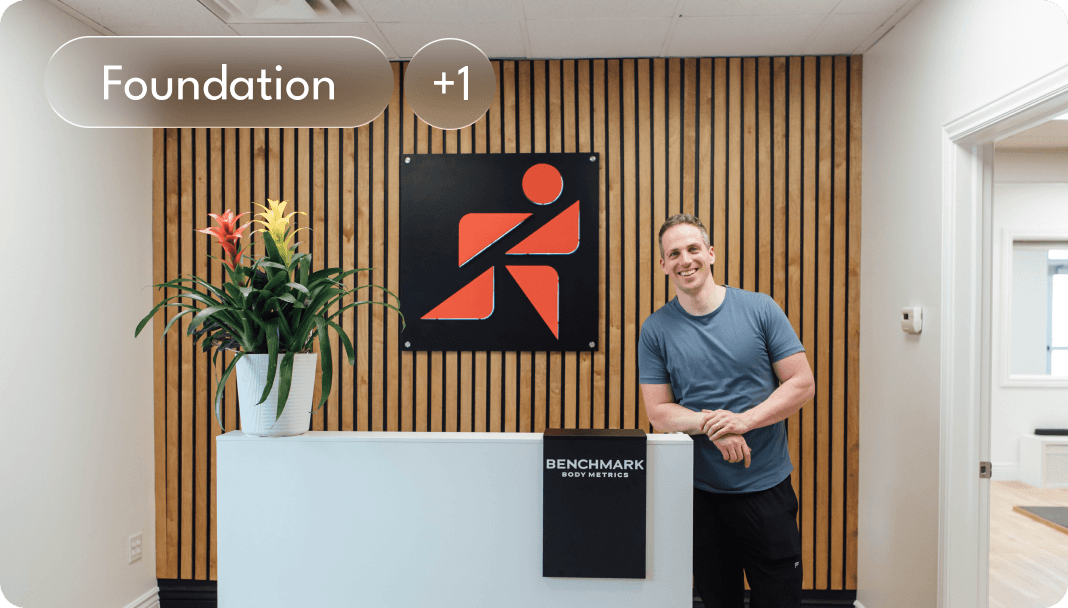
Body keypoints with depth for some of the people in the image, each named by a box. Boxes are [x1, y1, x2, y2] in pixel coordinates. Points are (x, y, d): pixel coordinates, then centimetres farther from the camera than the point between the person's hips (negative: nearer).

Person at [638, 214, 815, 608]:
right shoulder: (656, 329, -2)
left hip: (767, 486, 0)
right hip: (699, 491, 1)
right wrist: (710, 423, -19)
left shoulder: (760, 309, -3)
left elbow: (802, 384, -4)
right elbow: (659, 413, -2)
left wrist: (742, 420, -17)